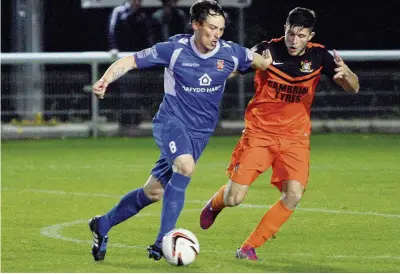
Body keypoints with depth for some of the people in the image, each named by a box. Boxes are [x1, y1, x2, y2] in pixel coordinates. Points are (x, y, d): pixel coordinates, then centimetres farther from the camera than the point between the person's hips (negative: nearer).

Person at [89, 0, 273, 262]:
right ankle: (164, 240, -28)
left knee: (154, 191, 5)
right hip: (171, 120, -4)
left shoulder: (230, 53, -5)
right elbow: (130, 61, -8)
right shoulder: (174, 49, -13)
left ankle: (103, 225, 27)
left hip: (200, 132, 4)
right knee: (185, 166, -34)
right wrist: (106, 80, -23)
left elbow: (262, 61, 15)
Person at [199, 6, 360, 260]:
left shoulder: (318, 56, -5)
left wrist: (345, 73, -28)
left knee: (293, 195, -18)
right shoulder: (268, 50, -11)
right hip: (259, 132, -2)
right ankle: (215, 204, 33)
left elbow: (353, 88, -4)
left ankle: (249, 248, -1)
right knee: (234, 198, -7)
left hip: (295, 137, 2)